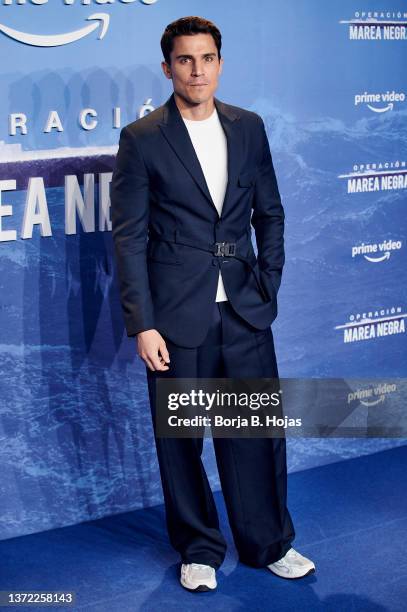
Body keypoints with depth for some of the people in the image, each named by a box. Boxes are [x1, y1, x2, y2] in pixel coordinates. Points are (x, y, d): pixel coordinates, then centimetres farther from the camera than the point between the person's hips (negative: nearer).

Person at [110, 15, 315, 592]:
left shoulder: (249, 127, 7)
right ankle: (199, 550, 27)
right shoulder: (141, 139, -5)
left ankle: (268, 544, 26)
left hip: (245, 310, 3)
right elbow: (129, 237, -6)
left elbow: (270, 213, 14)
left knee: (258, 429, 8)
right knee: (180, 438, 8)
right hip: (178, 315, -3)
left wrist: (269, 287, 6)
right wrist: (141, 325, -11)